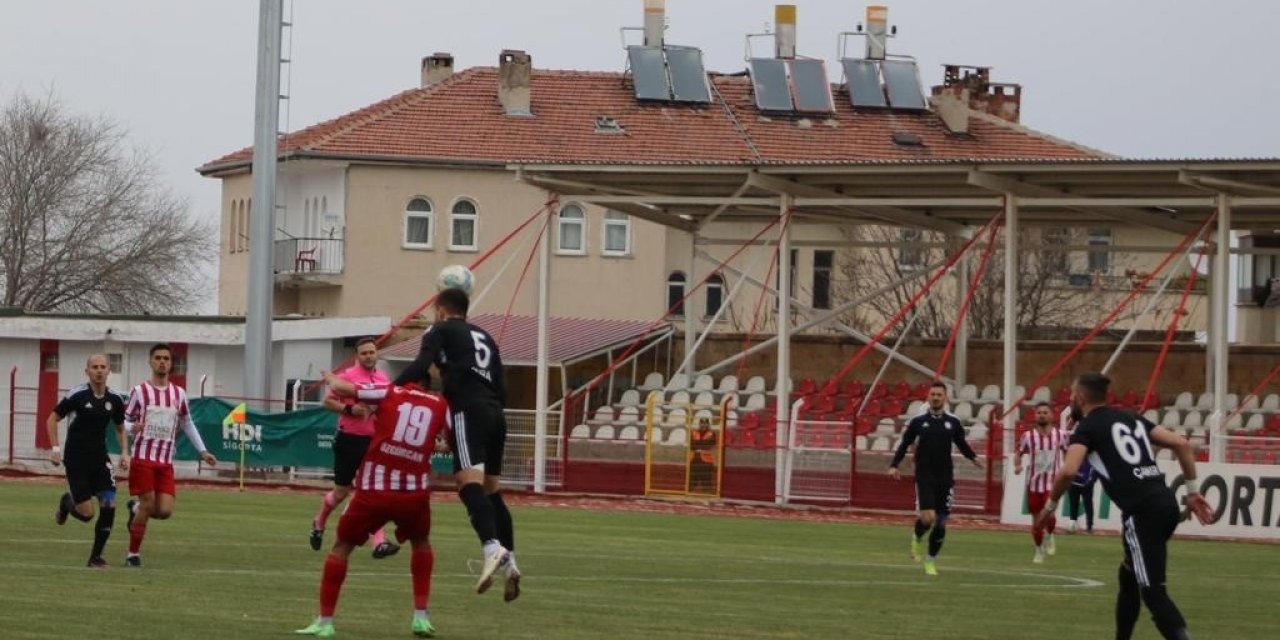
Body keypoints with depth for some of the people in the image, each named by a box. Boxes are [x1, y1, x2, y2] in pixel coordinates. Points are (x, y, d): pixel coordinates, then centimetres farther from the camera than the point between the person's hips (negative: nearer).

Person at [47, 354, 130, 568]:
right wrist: (55, 449, -8)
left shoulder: (115, 399, 2)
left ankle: (96, 557, 3)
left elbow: (120, 428, 19)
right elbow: (52, 419, 0)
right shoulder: (77, 395, -11)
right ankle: (66, 503, 28)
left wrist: (124, 452, 4)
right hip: (76, 460, -4)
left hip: (100, 458, 4)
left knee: (109, 505, -11)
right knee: (86, 513, -10)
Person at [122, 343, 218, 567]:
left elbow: (187, 424, 22)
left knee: (165, 511, -8)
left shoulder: (179, 394, 11)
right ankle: (133, 554, 5)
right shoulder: (140, 391, 0)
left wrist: (202, 451, 16)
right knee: (148, 505, -10)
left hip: (166, 462, 4)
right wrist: (132, 428, -22)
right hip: (143, 458, -4)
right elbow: (124, 421, 2)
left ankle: (136, 508, 25)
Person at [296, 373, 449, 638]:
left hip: (375, 489, -2)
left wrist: (331, 378, 22)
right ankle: (421, 616, 21)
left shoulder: (388, 393, 4)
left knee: (341, 546, 16)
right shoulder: (440, 406, 8)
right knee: (421, 543, 31)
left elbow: (340, 388, -2)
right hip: (415, 491, 2)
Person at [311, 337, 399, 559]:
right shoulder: (347, 376, -8)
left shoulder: (384, 379, 8)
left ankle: (379, 542, -15)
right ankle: (319, 523, 38)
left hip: (373, 441, 3)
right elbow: (328, 401, -6)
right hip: (349, 440, -3)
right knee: (341, 492, 9)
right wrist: (349, 409, -20)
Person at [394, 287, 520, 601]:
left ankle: (492, 547, -40)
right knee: (492, 490, 13)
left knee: (470, 484, -19)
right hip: (495, 415, 7)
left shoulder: (440, 331, 9)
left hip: (469, 413, -7)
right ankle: (509, 561, 5)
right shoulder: (485, 337, 28)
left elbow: (420, 366, -9)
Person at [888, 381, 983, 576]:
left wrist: (973, 458, 5)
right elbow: (904, 445, 5)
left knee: (941, 523, 2)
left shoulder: (953, 423, 4)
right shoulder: (918, 422, 0)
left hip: (945, 479, 2)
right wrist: (894, 465, -5)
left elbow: (962, 443, 16)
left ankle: (931, 560, 19)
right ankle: (917, 538, 16)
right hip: (924, 478, -2)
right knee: (928, 518, -18)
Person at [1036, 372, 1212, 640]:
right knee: (1129, 577, 24)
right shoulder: (1132, 419, 23)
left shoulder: (1088, 427, 2)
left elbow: (1069, 471, -15)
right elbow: (1181, 444, 16)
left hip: (1143, 510, -8)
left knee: (1152, 590, -9)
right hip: (1165, 502, 8)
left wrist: (1050, 504, 2)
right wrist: (1193, 491, 19)